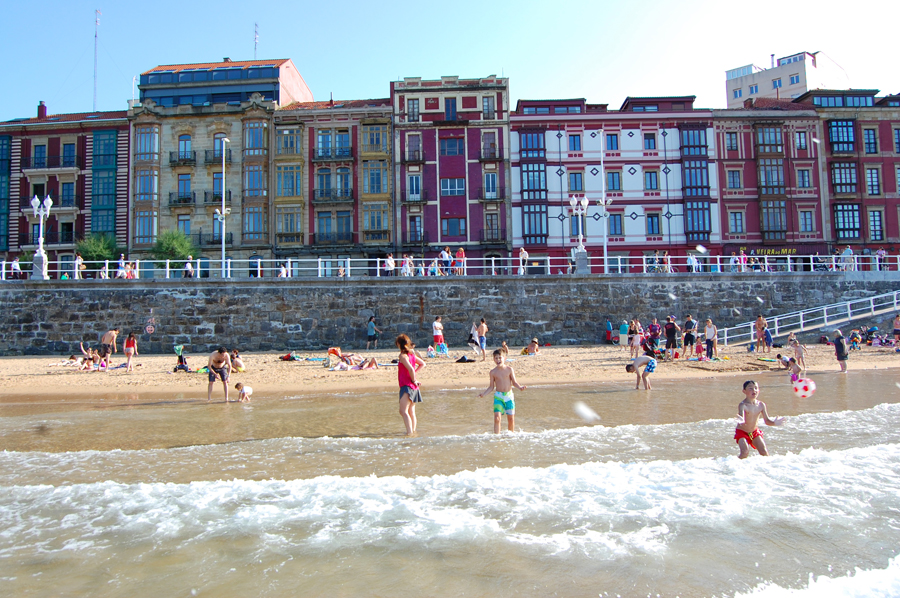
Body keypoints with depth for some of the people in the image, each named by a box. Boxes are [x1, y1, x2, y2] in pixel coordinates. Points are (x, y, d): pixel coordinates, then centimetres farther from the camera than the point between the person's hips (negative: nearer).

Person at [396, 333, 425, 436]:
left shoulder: (402, 355, -14)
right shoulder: (412, 354, 11)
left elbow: (410, 369, -26)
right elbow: (423, 364, 22)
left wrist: (413, 380, -12)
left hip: (406, 386, -9)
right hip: (413, 386, 9)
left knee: (403, 411, -11)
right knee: (411, 411, 18)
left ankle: (409, 432, -19)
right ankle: (413, 430, 25)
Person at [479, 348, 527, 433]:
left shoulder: (509, 369, 0)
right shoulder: (493, 372, 0)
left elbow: (514, 382, 5)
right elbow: (491, 387, 4)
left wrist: (520, 387, -14)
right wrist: (483, 393, -9)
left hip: (509, 395, 1)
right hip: (498, 396, -1)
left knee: (511, 418, 7)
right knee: (497, 417, -13)